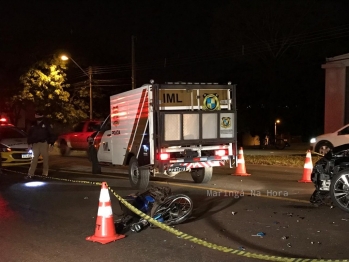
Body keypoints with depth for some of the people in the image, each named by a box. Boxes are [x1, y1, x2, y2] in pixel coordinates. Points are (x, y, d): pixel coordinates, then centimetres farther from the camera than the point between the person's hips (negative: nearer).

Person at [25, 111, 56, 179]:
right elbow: (29, 134, 16)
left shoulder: (46, 124, -4)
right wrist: (30, 143, 10)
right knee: (34, 159, 2)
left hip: (44, 143, -3)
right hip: (35, 144, 3)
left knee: (45, 158, 3)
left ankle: (45, 173, 13)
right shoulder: (33, 125, 9)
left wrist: (50, 143, -9)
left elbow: (51, 134, -3)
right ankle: (30, 174, 1)